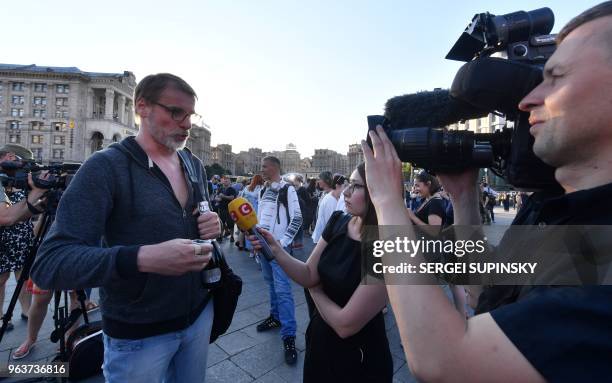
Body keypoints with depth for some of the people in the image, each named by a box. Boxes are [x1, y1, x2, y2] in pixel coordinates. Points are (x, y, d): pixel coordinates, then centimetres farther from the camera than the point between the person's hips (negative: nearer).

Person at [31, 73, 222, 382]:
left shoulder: (195, 165, 2)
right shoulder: (105, 167, -16)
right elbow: (48, 264, -21)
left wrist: (214, 225, -11)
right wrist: (142, 258, -38)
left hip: (199, 314, 6)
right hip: (138, 334, -5)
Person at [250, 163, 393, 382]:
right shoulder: (338, 222, -9)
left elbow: (345, 324, -25)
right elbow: (309, 275, -5)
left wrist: (316, 292, -9)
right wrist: (275, 249, -20)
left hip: (358, 361, -5)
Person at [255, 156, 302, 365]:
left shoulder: (287, 189, -10)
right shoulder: (263, 190, 12)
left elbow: (297, 219, -13)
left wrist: (282, 242, -16)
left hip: (279, 246, -7)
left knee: (282, 289, -8)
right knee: (271, 283, 18)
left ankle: (289, 336, 0)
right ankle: (276, 317, 36)